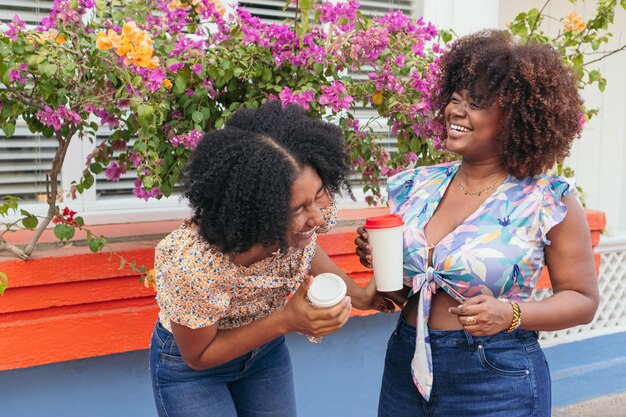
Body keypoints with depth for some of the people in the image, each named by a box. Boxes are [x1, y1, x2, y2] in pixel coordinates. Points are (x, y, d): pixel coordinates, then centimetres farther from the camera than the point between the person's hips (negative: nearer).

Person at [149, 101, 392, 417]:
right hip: (191, 366, -4)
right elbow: (198, 356, -22)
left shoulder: (305, 213, -25)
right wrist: (286, 320, -32)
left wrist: (358, 296, -9)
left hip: (265, 350, 5)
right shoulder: (192, 263, -39)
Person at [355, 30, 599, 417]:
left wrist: (509, 314, -21)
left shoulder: (549, 201, -12)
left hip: (497, 383, -4)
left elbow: (582, 300, -6)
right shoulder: (417, 186, 0)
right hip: (406, 369, 5)